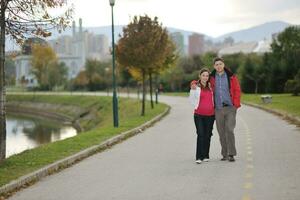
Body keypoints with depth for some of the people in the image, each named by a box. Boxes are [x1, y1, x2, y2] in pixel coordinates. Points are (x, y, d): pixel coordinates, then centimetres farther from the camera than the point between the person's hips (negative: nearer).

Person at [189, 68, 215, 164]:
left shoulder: (210, 86, 10)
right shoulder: (195, 86, -2)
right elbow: (192, 100, -3)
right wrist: (192, 90, -16)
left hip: (210, 114, 4)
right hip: (199, 114, -4)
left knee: (207, 135, 7)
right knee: (201, 134, -13)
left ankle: (206, 156, 16)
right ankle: (199, 157, -12)